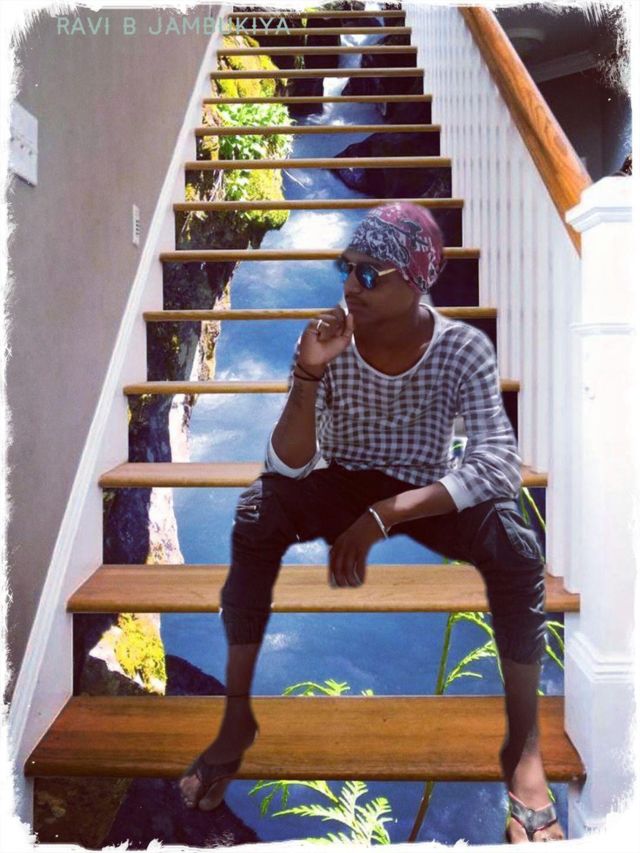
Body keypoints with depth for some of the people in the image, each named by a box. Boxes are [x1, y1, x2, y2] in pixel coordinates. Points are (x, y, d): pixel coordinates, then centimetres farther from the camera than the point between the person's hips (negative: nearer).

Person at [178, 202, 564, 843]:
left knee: (514, 541, -30)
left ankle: (524, 745, -11)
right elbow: (288, 466, -19)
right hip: (343, 485, 1)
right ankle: (237, 718, -14)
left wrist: (383, 517, -37)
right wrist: (308, 376, -35)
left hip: (426, 495, -1)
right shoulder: (328, 341, -14)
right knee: (257, 510, -29)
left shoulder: (464, 348, -17)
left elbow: (501, 467, -29)